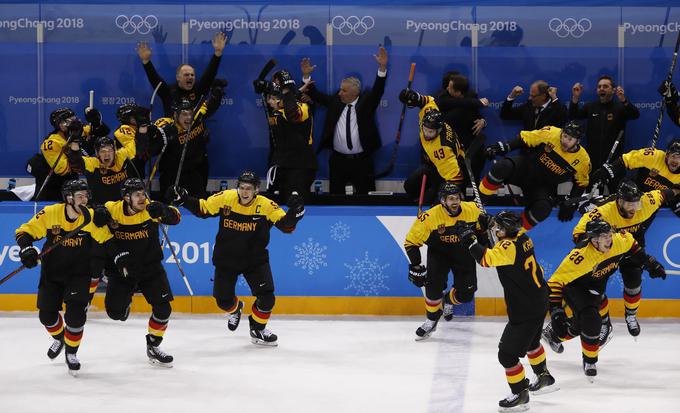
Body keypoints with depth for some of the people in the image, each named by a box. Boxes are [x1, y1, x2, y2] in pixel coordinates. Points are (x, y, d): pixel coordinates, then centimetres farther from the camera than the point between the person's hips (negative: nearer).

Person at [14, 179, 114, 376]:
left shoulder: (91, 218, -15)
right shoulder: (49, 214, -15)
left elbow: (107, 241, -7)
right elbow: (25, 232, -8)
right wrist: (26, 249, -25)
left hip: (80, 274, -1)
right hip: (52, 273, 2)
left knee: (75, 314, -13)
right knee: (46, 313, 6)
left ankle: (71, 352, 11)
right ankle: (59, 338, 39)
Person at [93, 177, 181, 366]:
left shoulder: (150, 208, -16)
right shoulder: (111, 209, -15)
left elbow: (175, 218, -24)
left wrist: (162, 211, -45)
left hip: (151, 267, 1)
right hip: (122, 269, -1)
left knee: (163, 309, -4)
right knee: (116, 312, -9)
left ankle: (153, 347, 18)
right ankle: (126, 296, 28)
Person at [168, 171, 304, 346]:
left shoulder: (266, 206, -18)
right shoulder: (225, 198, -14)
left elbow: (286, 226, -20)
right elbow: (202, 209, -1)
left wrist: (294, 212, -38)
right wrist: (184, 199, -12)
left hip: (255, 259, -1)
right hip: (226, 258, 1)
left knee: (266, 297, -11)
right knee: (223, 300, 5)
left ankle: (257, 330, 18)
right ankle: (234, 309, 44)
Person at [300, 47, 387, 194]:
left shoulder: (366, 102, -1)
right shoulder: (335, 101, 7)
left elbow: (378, 90, -13)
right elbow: (316, 95, 8)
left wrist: (382, 67, -27)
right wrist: (306, 75, -5)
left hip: (362, 161, -3)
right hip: (338, 160, 3)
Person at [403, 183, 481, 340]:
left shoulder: (472, 210, -21)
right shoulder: (430, 217, -28)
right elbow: (411, 241, -18)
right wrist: (415, 266, -20)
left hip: (464, 253, 2)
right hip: (439, 252, -2)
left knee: (466, 294, -4)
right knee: (434, 285, -22)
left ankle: (448, 300, 32)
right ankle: (432, 320, 2)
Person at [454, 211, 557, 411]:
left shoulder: (509, 246, -25)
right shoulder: (521, 237, 3)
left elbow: (486, 258, -36)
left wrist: (469, 240, -26)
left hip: (525, 311, -10)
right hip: (538, 302, 10)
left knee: (507, 353, -3)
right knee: (531, 341, 33)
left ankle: (520, 393, 9)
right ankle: (544, 378, 49)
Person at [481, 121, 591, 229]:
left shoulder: (583, 160, -13)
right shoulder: (551, 133, -18)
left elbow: (581, 184, 2)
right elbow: (524, 139, -6)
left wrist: (570, 205, -6)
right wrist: (505, 147, -16)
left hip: (544, 186, 1)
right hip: (524, 168, -1)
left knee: (543, 208, -30)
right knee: (503, 167, -32)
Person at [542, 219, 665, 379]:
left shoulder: (620, 241, -23)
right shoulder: (581, 256, -39)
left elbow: (631, 244, 4)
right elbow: (556, 281, -37)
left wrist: (649, 263, 3)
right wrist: (556, 310, -43)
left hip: (594, 289, 7)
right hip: (573, 286, -6)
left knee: (580, 325, 13)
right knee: (591, 320, -24)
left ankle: (552, 334, 45)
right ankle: (589, 361, -1)